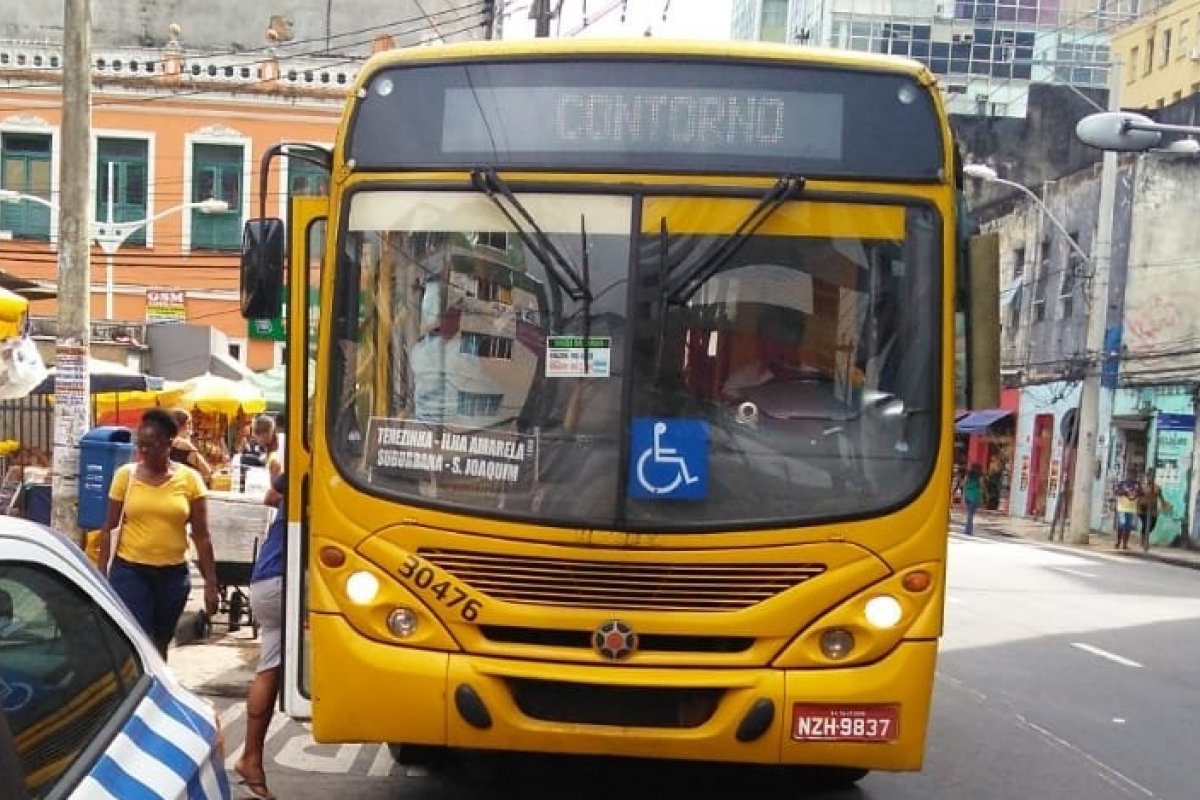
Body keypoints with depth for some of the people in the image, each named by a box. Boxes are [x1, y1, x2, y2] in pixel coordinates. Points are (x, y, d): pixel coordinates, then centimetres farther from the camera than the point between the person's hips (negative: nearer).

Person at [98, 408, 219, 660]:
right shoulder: (125, 474, -1)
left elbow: (201, 535, -1)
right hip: (129, 570, -1)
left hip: (173, 573, 1)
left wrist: (211, 583, -3)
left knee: (160, 644, 16)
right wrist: (102, 572, -1)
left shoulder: (189, 479, -2)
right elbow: (109, 527, 4)